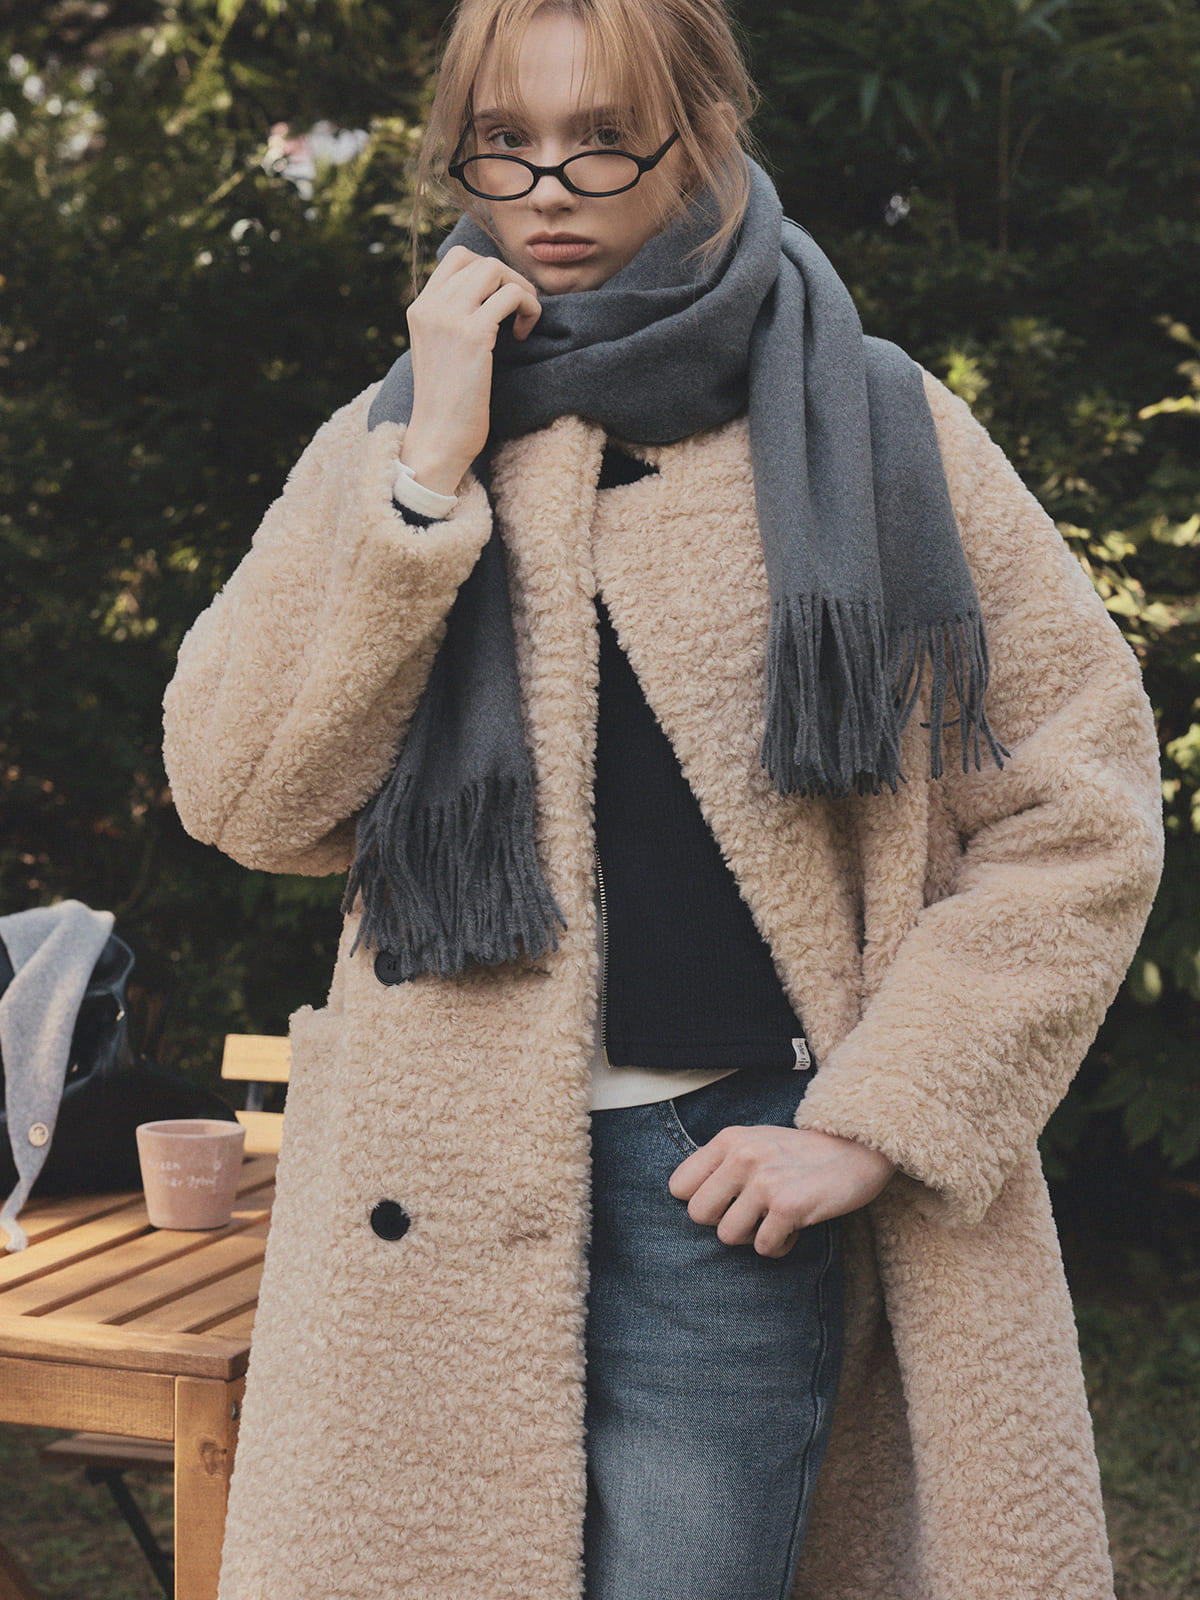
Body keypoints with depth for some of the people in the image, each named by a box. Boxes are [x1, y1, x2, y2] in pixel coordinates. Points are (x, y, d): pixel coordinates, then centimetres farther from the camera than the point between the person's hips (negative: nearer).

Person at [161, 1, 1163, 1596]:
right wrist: (433, 475, -8)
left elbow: (1077, 814, 0)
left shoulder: (873, 427, 2)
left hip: (725, 1181, -2)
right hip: (442, 1187, 3)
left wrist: (873, 1119, -7)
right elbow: (241, 794, -3)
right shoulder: (389, 444, 9)